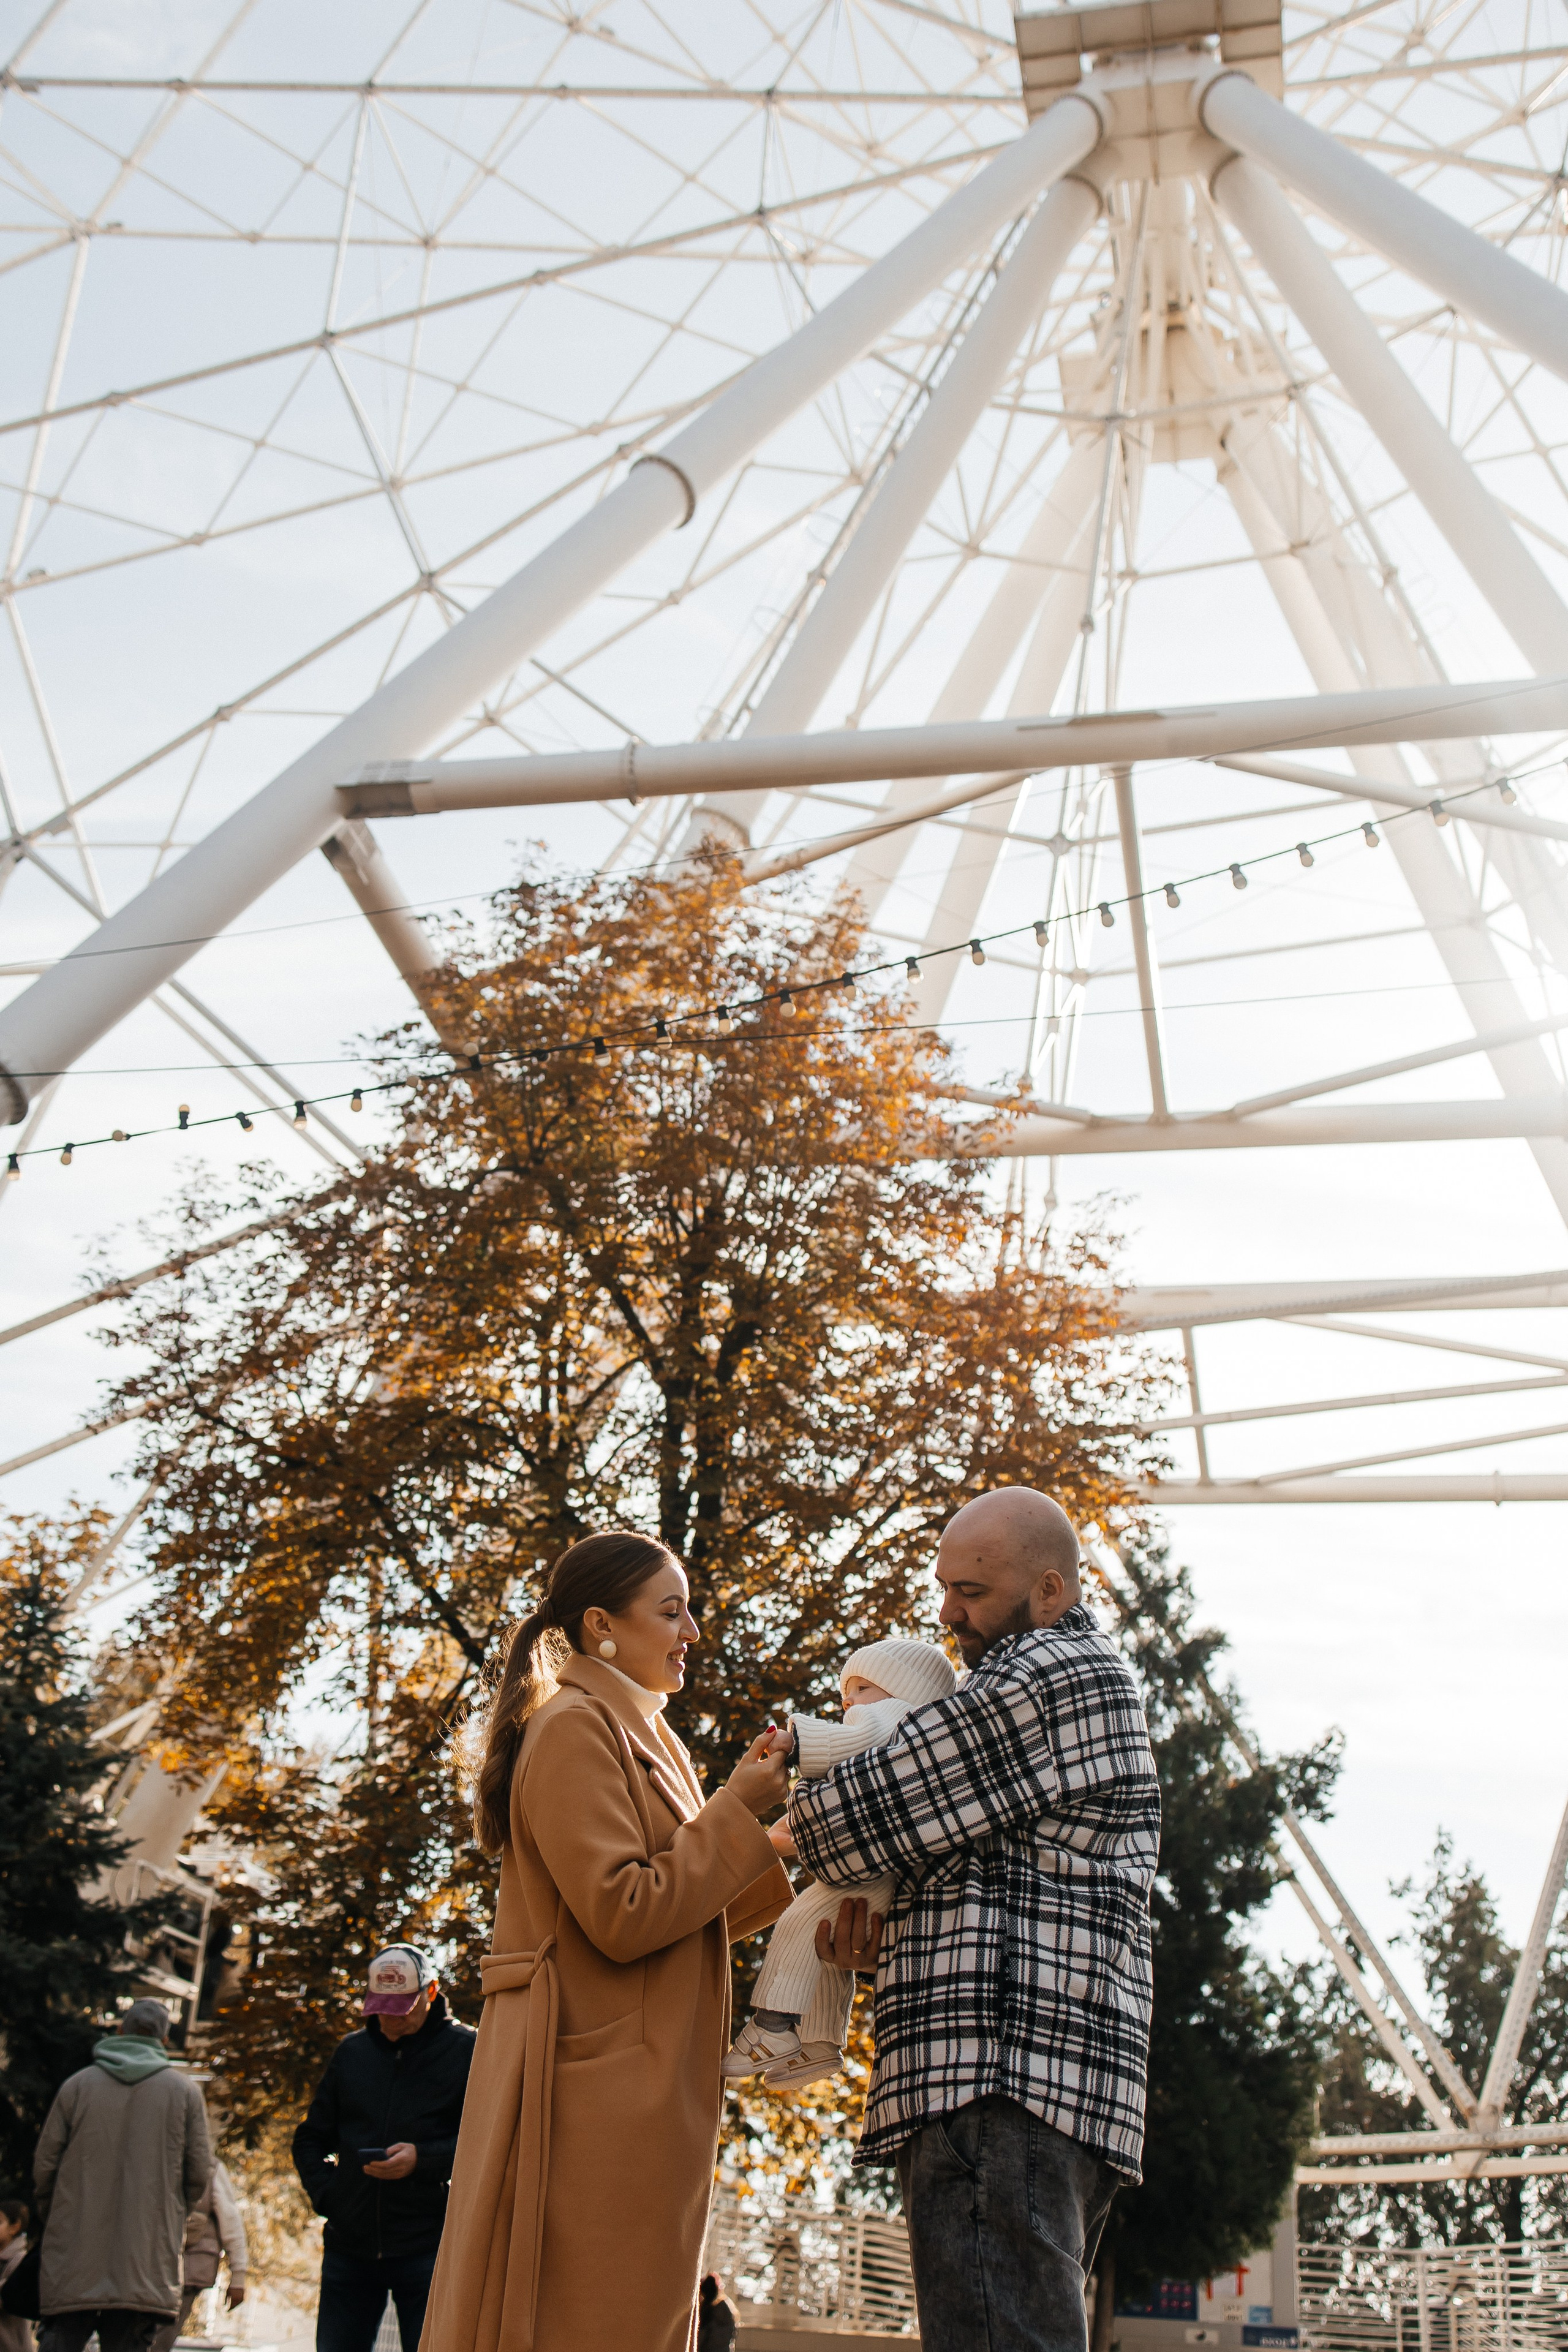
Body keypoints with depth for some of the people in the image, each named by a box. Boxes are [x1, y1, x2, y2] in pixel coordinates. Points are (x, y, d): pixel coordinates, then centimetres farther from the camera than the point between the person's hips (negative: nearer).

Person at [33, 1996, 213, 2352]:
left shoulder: (76, 2086, 6)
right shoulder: (185, 2091, 6)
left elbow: (44, 2167, 5)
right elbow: (199, 2173, 4)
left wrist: (54, 2220, 21)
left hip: (73, 2259, 1)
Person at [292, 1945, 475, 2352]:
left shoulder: (467, 2050, 1)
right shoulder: (351, 2051, 15)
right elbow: (310, 2139, 23)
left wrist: (423, 2159, -17)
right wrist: (326, 2193, 5)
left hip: (427, 2252, -4)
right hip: (349, 2249, 4)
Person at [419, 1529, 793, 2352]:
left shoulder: (640, 1738, 21)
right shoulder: (578, 1729, -11)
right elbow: (622, 1917, -19)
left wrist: (766, 1828, 12)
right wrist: (735, 1812, -12)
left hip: (640, 2092, 10)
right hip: (595, 2091, -10)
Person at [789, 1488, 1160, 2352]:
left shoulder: (1049, 1676, -9)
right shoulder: (1098, 1679, 25)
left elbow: (857, 1810, -9)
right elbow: (945, 1817, 29)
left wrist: (795, 1823, 13)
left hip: (1002, 2077, -11)